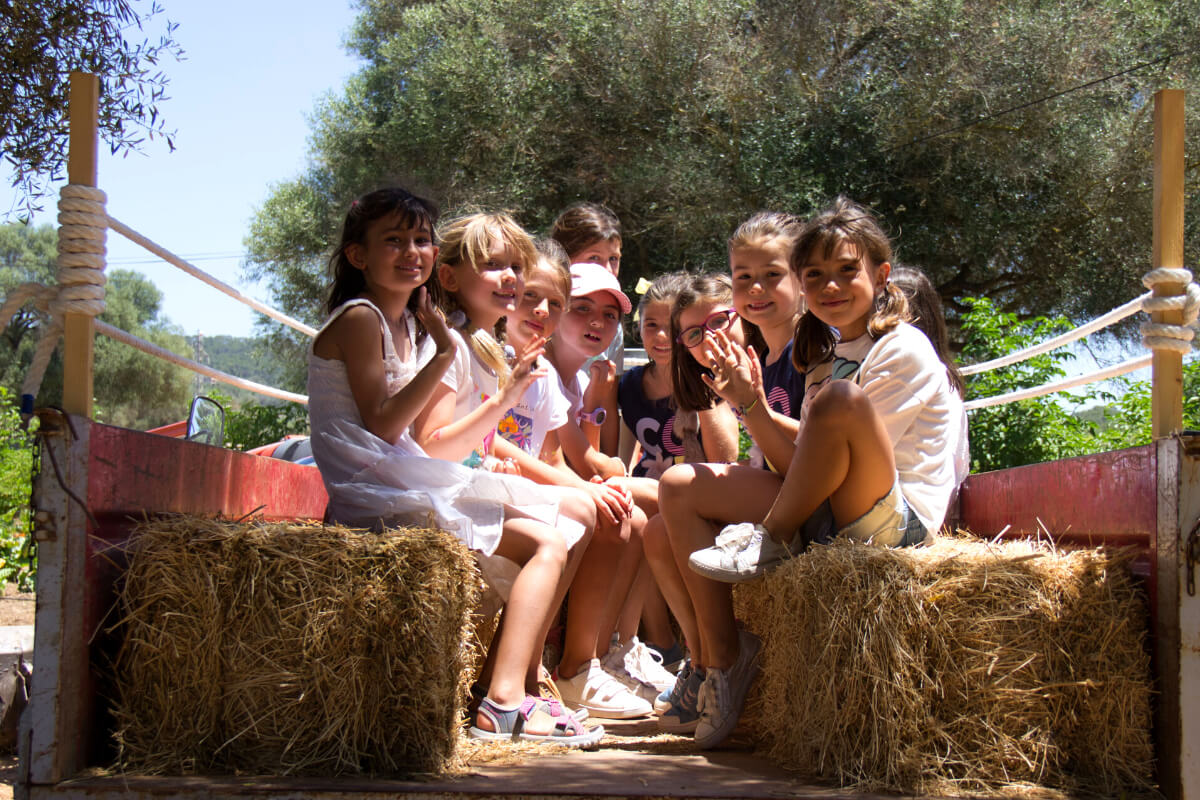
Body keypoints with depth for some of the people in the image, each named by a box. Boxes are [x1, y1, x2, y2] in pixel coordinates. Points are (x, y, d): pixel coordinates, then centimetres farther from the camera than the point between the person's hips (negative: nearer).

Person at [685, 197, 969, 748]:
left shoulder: (904, 349, -4)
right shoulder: (827, 360, 20)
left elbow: (861, 454, -13)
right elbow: (800, 471, 14)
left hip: (895, 521, -8)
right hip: (825, 525, 8)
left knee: (842, 398, -32)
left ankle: (770, 541, -11)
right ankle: (724, 658, -8)